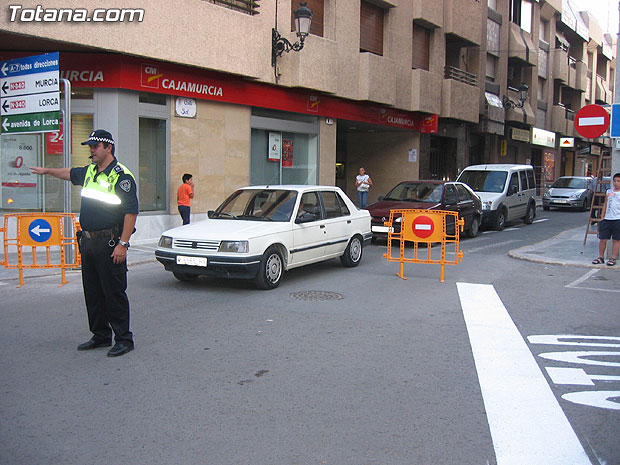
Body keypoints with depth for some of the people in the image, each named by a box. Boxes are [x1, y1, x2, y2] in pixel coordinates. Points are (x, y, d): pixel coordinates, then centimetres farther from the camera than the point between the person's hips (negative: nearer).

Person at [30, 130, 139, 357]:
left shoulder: (122, 176, -11)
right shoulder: (89, 172, 14)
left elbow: (131, 212, -16)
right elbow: (70, 173, 38)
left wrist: (123, 244, -21)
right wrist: (46, 171, 49)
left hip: (110, 244, -8)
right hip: (88, 242, 8)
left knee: (114, 293, -5)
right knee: (92, 293, 13)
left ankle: (124, 339, 4)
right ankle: (101, 336, 24)